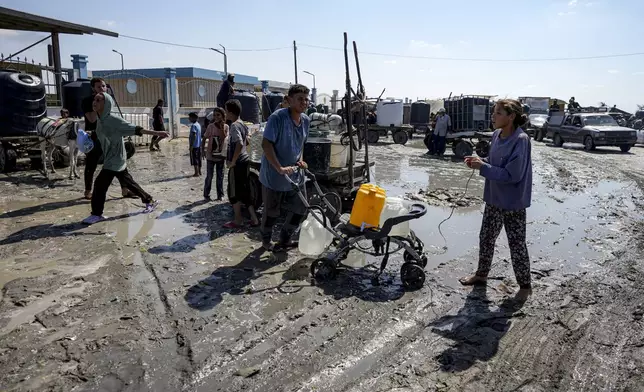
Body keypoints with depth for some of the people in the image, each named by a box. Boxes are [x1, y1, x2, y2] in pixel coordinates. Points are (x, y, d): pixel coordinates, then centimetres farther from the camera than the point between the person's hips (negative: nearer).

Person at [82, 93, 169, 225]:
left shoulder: (114, 120, -19)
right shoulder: (100, 120, 6)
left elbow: (135, 129, -21)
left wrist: (156, 133, -26)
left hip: (116, 159, -9)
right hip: (110, 159, 9)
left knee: (100, 184, -9)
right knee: (128, 183, 16)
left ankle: (97, 214, 2)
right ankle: (150, 201, 28)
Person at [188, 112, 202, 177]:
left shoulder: (193, 125, -16)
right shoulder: (198, 124, 12)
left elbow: (193, 136, -22)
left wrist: (191, 145, -20)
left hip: (194, 145, -9)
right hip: (199, 145, 9)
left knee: (194, 159, -3)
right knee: (198, 159, 13)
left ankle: (196, 173, -1)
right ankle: (199, 171, 20)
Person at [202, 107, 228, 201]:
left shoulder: (225, 127, -3)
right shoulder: (211, 126, -6)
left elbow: (223, 138, -15)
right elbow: (204, 139, -1)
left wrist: (221, 127, -20)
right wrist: (202, 150, -9)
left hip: (221, 156, 1)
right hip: (210, 155, -1)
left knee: (220, 176, 9)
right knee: (209, 176, 5)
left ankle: (220, 195, 18)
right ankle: (206, 194, 17)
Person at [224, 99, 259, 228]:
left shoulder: (234, 126, -17)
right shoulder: (242, 124, 11)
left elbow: (239, 144, -31)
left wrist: (232, 162, -23)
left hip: (237, 164, -9)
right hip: (245, 161, 9)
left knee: (234, 193, 3)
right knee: (245, 191, 13)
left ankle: (238, 221, 14)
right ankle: (254, 219, 16)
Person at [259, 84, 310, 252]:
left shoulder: (306, 120, 4)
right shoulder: (277, 117, -18)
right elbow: (266, 144, -21)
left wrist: (300, 160, 1)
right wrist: (280, 168, -27)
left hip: (293, 175, 7)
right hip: (273, 175, -6)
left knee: (300, 208, 9)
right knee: (272, 211, 7)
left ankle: (284, 239, 29)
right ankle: (266, 241, 31)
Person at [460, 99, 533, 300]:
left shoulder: (520, 140, -22)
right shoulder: (496, 135, 1)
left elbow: (512, 175, -25)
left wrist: (483, 167, -23)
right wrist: (480, 161, -5)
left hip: (513, 202, -8)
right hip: (494, 198, 8)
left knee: (517, 244, 6)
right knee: (486, 238, 17)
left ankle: (525, 285, 24)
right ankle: (481, 274, 36)